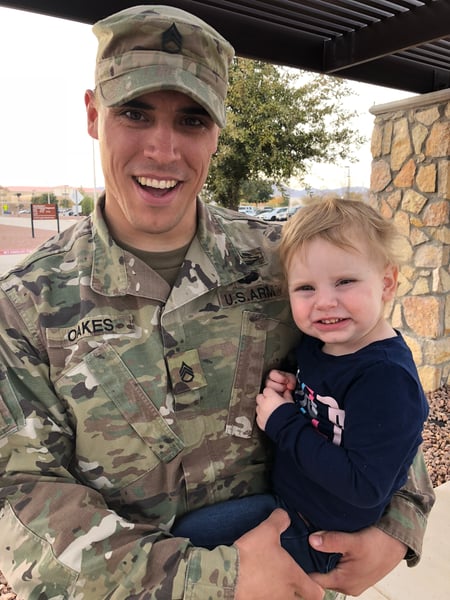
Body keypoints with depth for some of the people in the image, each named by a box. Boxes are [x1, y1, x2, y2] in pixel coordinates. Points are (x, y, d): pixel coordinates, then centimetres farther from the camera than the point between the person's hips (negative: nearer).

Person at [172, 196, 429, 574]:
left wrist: (283, 423, -25)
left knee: (187, 537, -2)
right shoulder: (315, 343, -3)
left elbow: (364, 485, -30)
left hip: (319, 536, -7)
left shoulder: (387, 377, -28)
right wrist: (288, 396, -9)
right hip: (285, 500, 7)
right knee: (187, 530, 16)